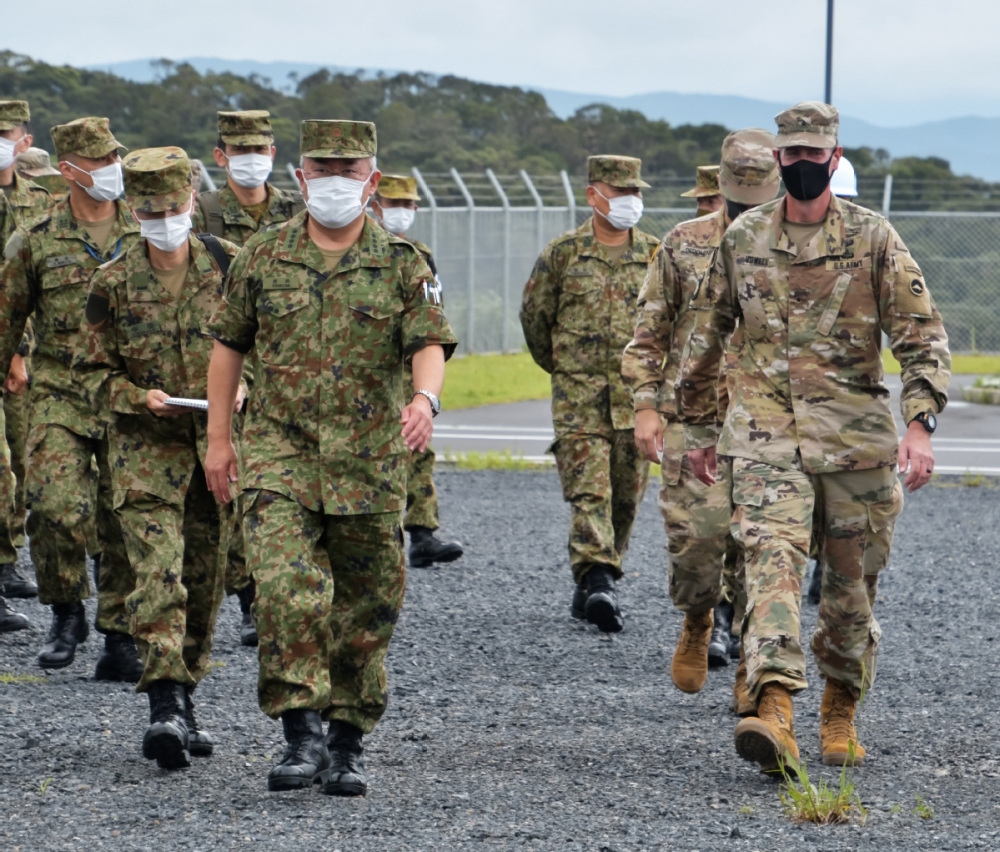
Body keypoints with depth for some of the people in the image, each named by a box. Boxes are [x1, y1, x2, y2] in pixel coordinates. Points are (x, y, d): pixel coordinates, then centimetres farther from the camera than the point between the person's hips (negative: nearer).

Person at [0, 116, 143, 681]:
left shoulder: (146, 236, 6)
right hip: (60, 398, -1)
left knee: (127, 519, 0)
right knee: (55, 508, -15)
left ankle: (121, 638, 11)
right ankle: (66, 613, 8)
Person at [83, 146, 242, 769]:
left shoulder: (229, 267, 1)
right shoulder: (113, 284, -1)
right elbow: (98, 372, 5)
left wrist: (242, 387, -9)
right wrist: (139, 397, -14)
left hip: (218, 441, 2)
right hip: (146, 444, -2)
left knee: (206, 577, 9)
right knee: (157, 571, -16)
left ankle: (184, 698, 25)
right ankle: (165, 706, -22)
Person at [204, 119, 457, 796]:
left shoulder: (402, 264, 2)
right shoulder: (263, 257, 5)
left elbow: (430, 342, -8)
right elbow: (229, 344, 13)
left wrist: (425, 397, -31)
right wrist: (218, 438, 11)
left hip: (370, 461, 1)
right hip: (279, 453, -1)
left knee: (366, 608, 7)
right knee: (288, 588, -19)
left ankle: (349, 743, 22)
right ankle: (302, 735, -16)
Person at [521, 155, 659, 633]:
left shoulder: (655, 255, 7)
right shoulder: (562, 253, 1)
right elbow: (534, 316, 11)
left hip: (637, 396, 3)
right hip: (578, 395, -3)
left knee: (626, 496, 7)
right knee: (588, 490, -15)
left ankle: (591, 589, 21)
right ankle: (597, 583, -24)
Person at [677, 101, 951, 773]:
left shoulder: (873, 239, 0)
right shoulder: (742, 239, 7)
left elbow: (924, 337, -4)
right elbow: (706, 339, 18)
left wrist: (920, 424, -17)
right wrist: (698, 428, 20)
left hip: (856, 439, 0)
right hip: (766, 436, 0)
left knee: (852, 586, 8)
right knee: (772, 560, -20)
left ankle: (842, 712, 29)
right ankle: (775, 713, -33)